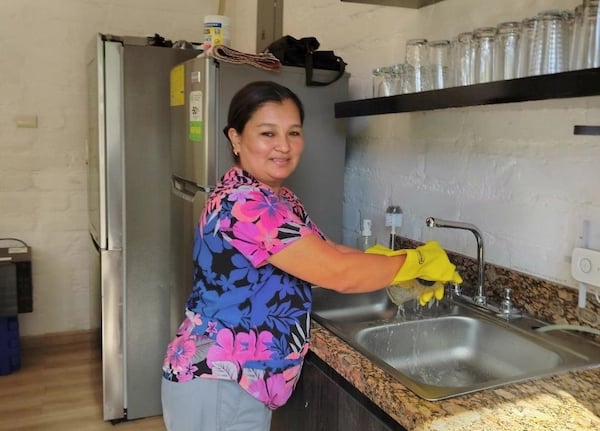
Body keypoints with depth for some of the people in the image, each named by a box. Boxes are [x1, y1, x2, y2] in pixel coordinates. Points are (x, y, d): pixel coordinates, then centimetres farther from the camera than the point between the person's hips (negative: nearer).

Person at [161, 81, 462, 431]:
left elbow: (331, 254, 6)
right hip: (217, 387, -9)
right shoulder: (244, 204, -25)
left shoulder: (279, 200, 7)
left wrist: (402, 270, -8)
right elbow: (341, 273, -26)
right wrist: (418, 261, -13)